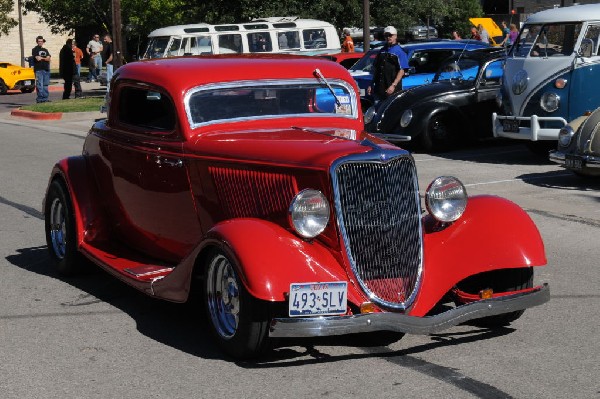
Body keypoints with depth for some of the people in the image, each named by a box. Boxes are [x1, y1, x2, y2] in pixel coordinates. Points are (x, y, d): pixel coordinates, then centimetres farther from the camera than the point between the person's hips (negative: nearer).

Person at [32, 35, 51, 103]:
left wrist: (41, 58, -5)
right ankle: (40, 98, -8)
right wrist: (45, 58, 3)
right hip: (39, 69, -6)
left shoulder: (45, 50, 20)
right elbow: (37, 58, -11)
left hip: (46, 69, 6)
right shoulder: (35, 49, 3)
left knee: (45, 85, 6)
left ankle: (45, 98, 10)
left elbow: (49, 58, 6)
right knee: (39, 85, -9)